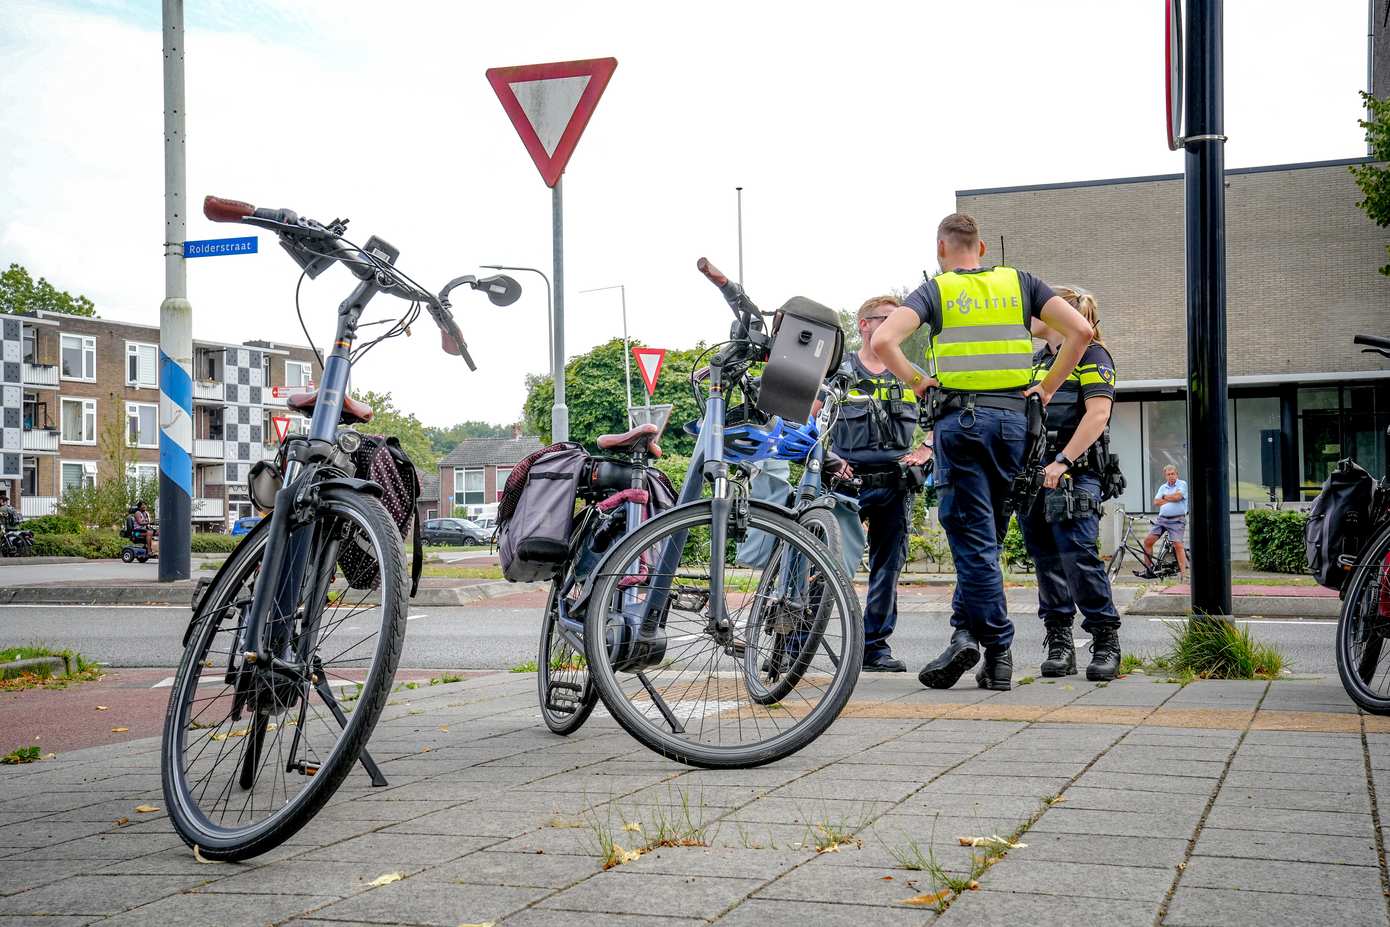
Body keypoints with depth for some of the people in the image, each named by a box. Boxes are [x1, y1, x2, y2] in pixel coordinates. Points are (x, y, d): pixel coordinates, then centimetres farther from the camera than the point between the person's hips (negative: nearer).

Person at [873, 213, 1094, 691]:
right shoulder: (1020, 283, 12)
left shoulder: (935, 290, 4)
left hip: (958, 417, -3)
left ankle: (998, 651, -5)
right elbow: (1080, 330, 2)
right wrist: (1047, 388, 7)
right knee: (985, 535, 13)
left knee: (975, 539, -1)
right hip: (1012, 418, 3)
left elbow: (883, 340, -12)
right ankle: (966, 631, 9)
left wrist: (917, 381, 0)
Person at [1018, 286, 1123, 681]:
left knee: (1079, 556, -15)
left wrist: (1062, 462, -20)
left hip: (1072, 474, -7)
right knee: (1047, 561, 5)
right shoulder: (1036, 361, 22)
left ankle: (1106, 641, -8)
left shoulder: (1091, 355, -1)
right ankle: (1059, 642, 10)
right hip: (1032, 472, 7)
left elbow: (1098, 414, -12)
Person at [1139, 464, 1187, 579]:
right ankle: (1148, 569, 7)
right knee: (1148, 541, -1)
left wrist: (1165, 497, 2)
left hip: (1177, 520, -6)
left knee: (1178, 545, -16)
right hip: (1162, 519, 6)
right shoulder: (1163, 487, 17)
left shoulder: (1182, 484, 2)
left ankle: (1183, 573, -14)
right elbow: (1156, 502, 4)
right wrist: (1171, 499, -4)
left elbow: (1177, 496, -15)